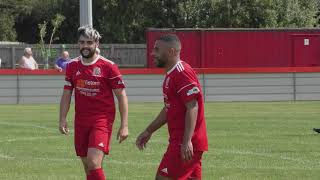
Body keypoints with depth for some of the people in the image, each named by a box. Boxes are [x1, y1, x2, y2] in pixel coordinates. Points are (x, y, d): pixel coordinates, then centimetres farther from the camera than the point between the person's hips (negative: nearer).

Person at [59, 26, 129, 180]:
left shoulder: (108, 66, -6)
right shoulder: (72, 66, 8)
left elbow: (121, 96, -4)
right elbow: (66, 95, 14)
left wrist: (124, 125, -9)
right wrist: (62, 119, 0)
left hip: (102, 120, -5)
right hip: (81, 121, 5)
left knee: (94, 163, -20)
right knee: (87, 167, 8)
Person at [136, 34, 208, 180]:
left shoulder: (182, 73, -15)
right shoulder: (171, 75, 18)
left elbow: (192, 107, -22)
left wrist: (187, 141, -28)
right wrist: (149, 131, 28)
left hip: (185, 145, -10)